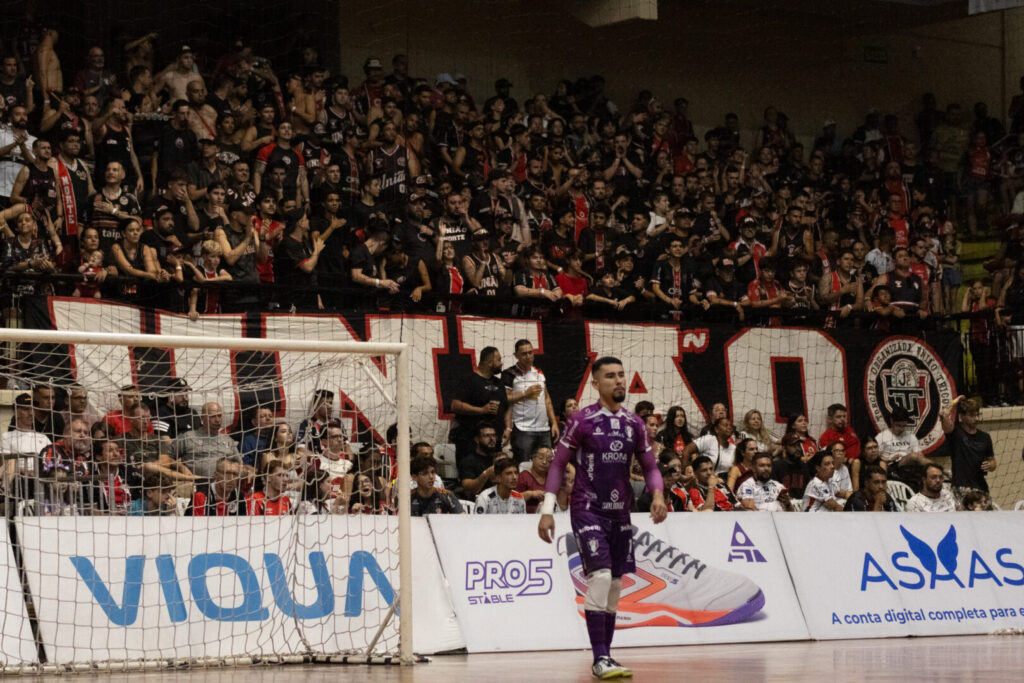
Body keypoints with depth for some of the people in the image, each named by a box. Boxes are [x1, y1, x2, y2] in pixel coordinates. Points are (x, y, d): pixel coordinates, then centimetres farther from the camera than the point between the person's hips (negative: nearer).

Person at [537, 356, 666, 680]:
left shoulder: (634, 423, 8)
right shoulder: (583, 420, -6)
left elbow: (650, 466, 13)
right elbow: (558, 464, -3)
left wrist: (657, 494, -9)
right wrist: (547, 510, -10)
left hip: (620, 513, 6)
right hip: (587, 510, -6)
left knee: (615, 585, 7)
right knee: (600, 577, -18)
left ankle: (606, 656, 16)